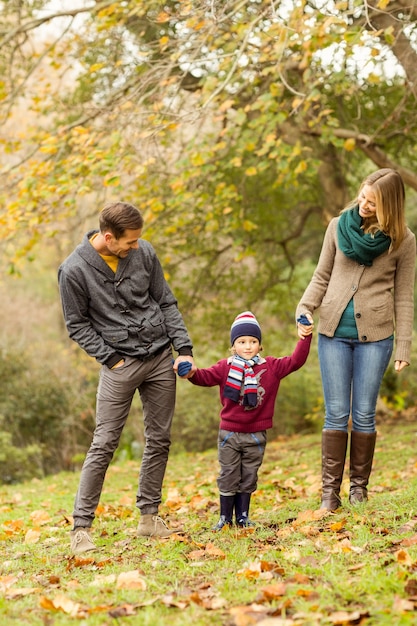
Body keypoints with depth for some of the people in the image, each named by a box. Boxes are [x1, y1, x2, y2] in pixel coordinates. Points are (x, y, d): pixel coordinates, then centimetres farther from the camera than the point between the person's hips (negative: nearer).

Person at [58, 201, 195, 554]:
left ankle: (149, 517, 18)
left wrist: (184, 349, 0)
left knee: (159, 440, 7)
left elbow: (167, 303, 7)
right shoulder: (75, 270, -11)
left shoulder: (143, 253, -1)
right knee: (104, 444, -8)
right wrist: (111, 359, -9)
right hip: (120, 363, -4)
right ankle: (81, 526, -3)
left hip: (161, 358, 4)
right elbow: (78, 326, -2)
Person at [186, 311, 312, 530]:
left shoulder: (271, 367, 1)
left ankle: (243, 516, 20)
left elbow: (295, 361, -2)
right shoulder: (226, 367, -3)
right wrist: (192, 373, -36)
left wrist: (305, 338, -11)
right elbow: (207, 376, -15)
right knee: (228, 477, 5)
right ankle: (225, 518, 15)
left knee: (248, 478, 9)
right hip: (229, 433, -1)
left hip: (256, 435, 1)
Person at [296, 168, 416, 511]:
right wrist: (304, 309, -6)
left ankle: (359, 487, 15)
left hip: (374, 335, -1)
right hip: (333, 332, 1)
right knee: (336, 413, 1)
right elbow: (322, 277, 10)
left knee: (364, 414, 3)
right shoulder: (339, 227, 4)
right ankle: (330, 489, 3)